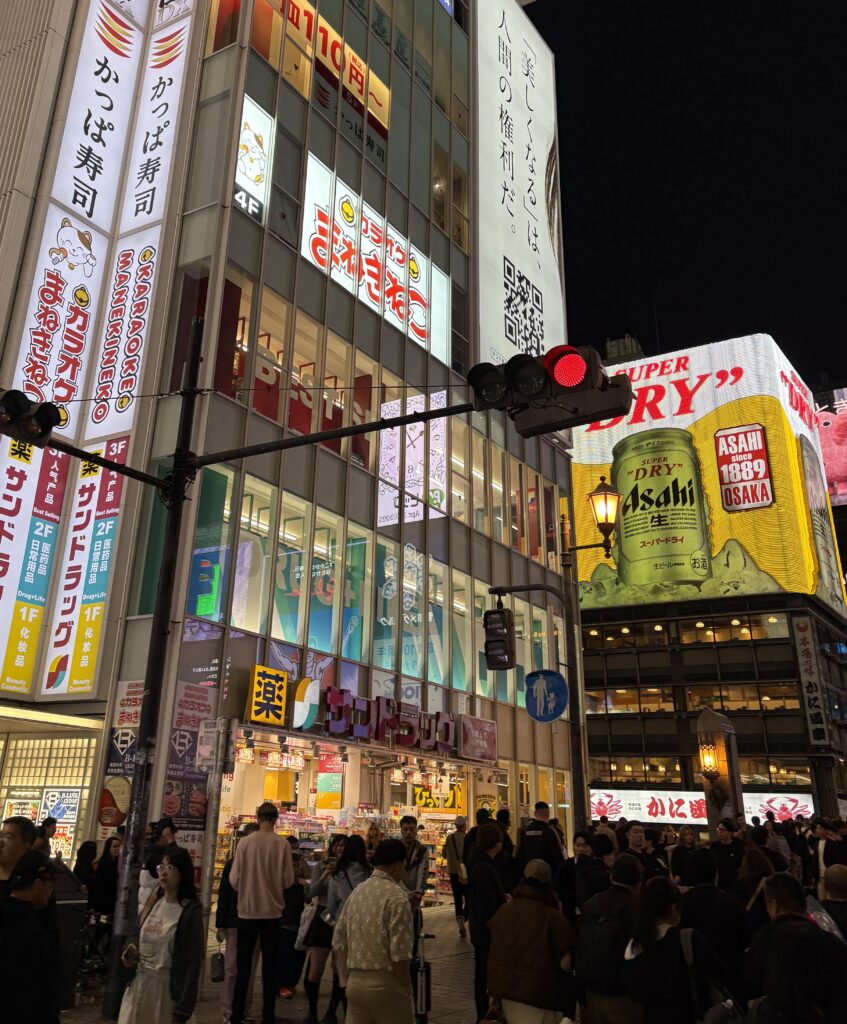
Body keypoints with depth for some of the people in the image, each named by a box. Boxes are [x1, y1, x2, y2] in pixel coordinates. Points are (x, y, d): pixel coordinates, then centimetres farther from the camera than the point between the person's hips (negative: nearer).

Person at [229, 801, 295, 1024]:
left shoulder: (245, 842, -9)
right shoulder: (282, 844, -10)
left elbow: (234, 879, -7)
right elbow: (288, 880, -8)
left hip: (247, 911, 1)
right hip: (272, 912, 0)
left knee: (243, 967, 13)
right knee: (269, 968, 10)